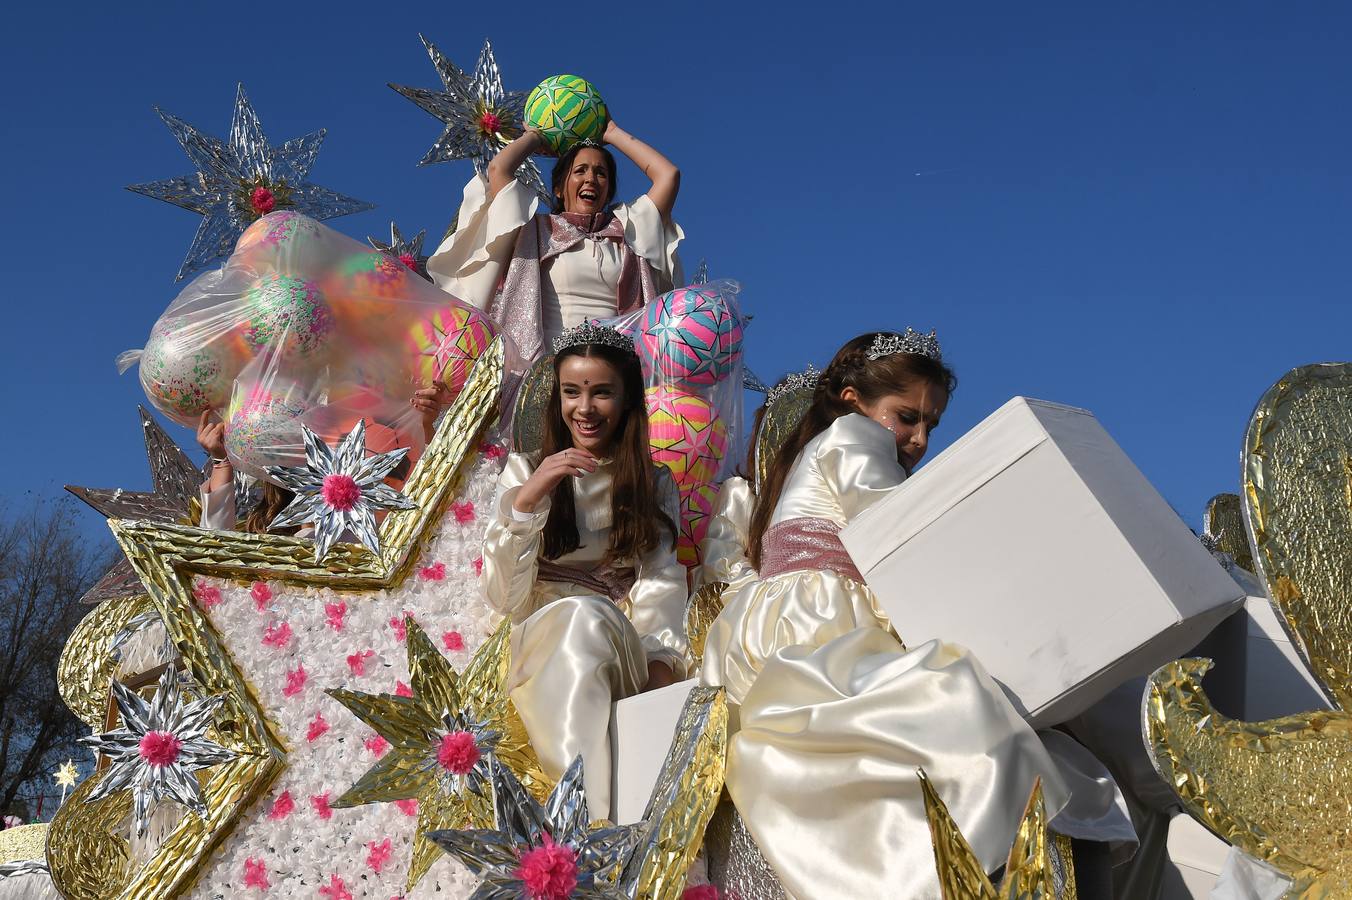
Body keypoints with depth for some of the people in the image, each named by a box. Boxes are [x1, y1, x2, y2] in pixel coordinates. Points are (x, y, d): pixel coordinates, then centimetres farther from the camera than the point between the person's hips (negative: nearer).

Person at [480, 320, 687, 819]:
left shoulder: (655, 484, 16)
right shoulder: (525, 471, 13)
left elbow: (660, 583, 1)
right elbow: (505, 597, 2)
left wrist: (661, 665, -20)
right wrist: (526, 500, -12)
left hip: (626, 655, 1)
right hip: (544, 647, -1)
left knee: (590, 620, -36)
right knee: (584, 614, -38)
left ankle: (596, 829, -50)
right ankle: (602, 823, -55)